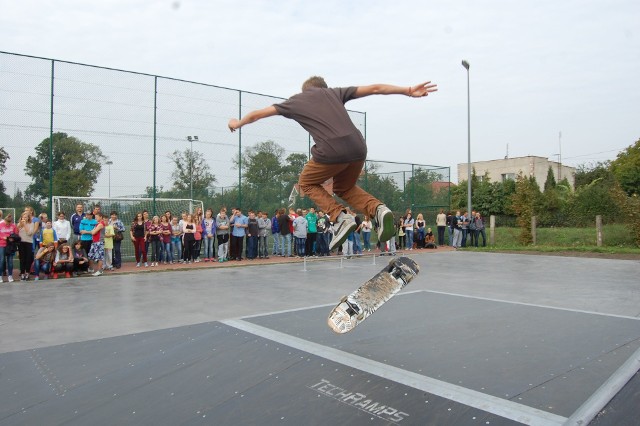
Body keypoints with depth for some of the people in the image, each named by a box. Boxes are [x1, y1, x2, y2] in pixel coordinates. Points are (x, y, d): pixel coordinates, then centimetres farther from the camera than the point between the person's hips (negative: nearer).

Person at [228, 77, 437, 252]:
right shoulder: (334, 92, 26)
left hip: (331, 151, -4)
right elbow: (374, 88, 20)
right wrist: (408, 90, 21)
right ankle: (378, 209, 2)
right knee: (344, 188, 29)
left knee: (307, 183, 23)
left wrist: (237, 123, 50)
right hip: (358, 147, 4)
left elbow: (257, 114, 32)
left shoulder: (295, 101, 22)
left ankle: (340, 217, 1)